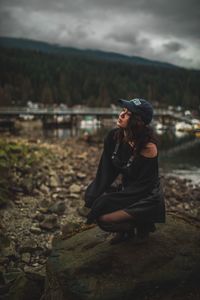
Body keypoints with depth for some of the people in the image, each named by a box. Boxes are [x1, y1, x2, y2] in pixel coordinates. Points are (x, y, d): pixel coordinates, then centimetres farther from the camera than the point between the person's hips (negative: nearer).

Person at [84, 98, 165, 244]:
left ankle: (143, 225, 5)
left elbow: (143, 186, -21)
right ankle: (126, 230, 9)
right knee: (91, 197, -12)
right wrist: (95, 195, -18)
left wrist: (106, 200, -22)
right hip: (126, 189, 7)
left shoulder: (148, 147, -26)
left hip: (146, 198, -7)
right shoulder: (114, 136, -9)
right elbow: (106, 171, -4)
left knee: (103, 219, -22)